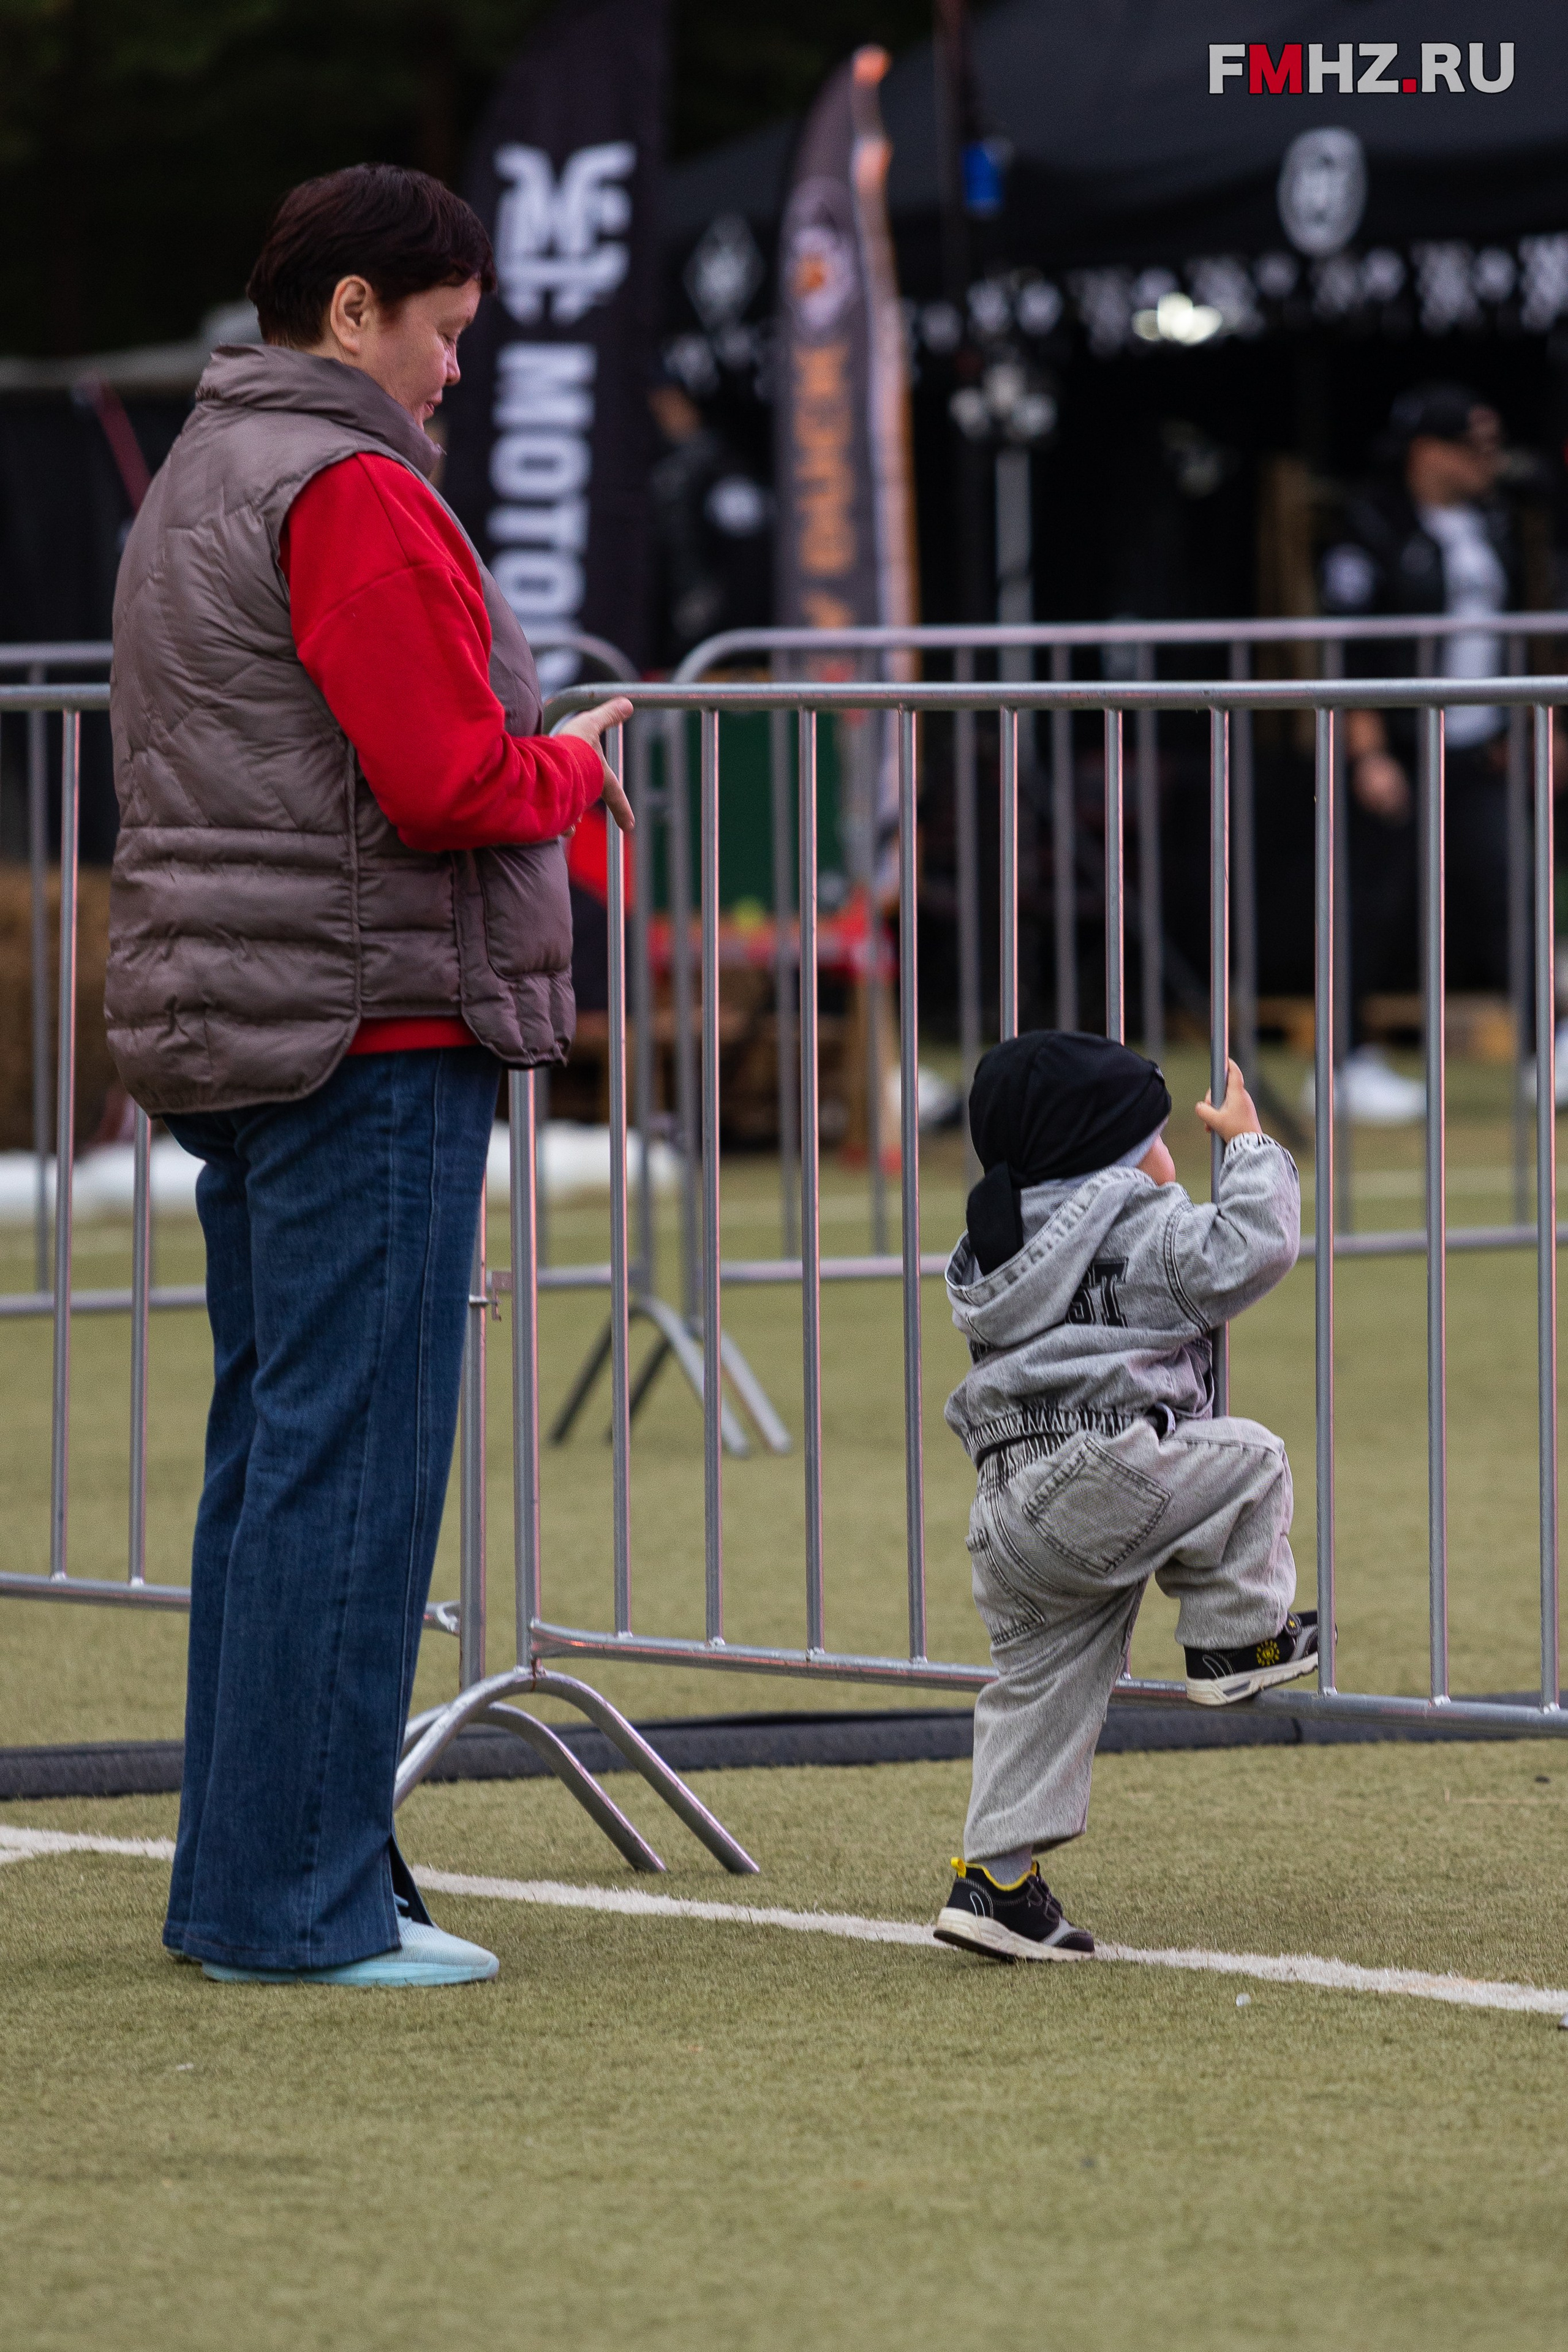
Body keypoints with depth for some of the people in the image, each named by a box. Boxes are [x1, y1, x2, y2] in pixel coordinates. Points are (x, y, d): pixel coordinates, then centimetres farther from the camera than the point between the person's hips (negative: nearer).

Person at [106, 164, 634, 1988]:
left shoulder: (195, 485, 20)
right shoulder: (353, 490, -12)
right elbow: (449, 785, -19)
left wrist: (527, 763, 13)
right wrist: (574, 764, 0)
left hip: (226, 1023, 10)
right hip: (367, 1031, -10)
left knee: (269, 1453, 13)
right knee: (350, 1462, -8)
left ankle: (241, 1885, 15)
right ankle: (302, 1903, -7)